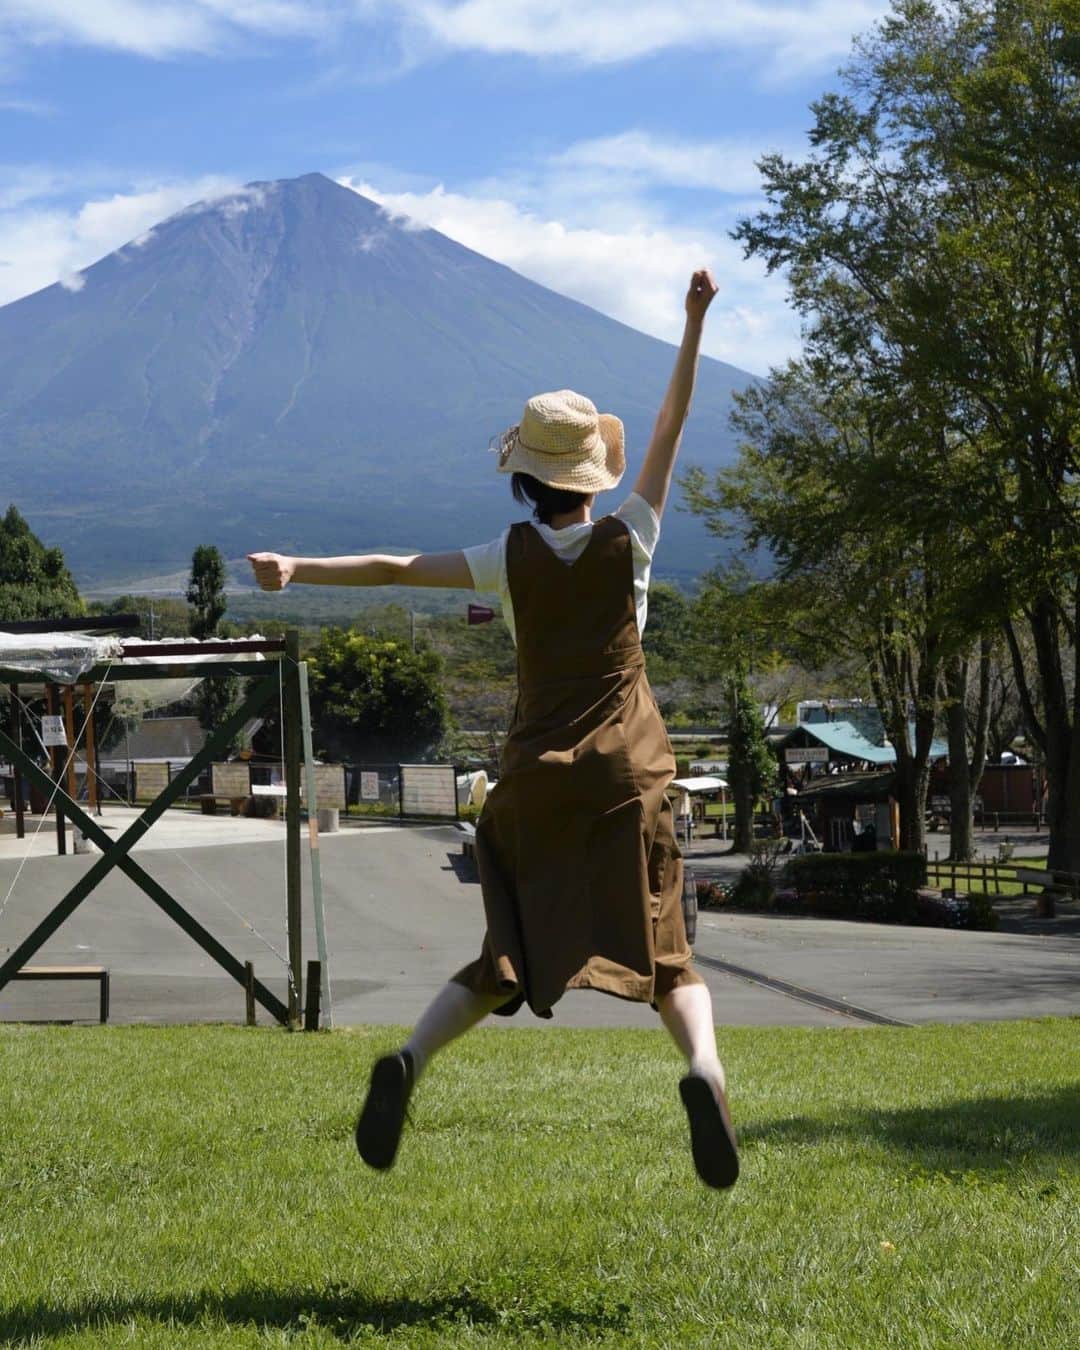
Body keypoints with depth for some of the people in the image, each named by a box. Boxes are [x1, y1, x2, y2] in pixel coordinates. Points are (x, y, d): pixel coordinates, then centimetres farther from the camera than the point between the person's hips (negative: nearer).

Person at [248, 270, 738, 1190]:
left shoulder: (513, 557, -2)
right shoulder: (628, 542, -2)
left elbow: (401, 569, -7)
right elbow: (671, 426, 4)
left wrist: (299, 570, -4)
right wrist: (695, 323, 8)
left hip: (535, 779, 1)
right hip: (626, 779, -1)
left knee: (506, 960, 11)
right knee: (665, 955, -3)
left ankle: (409, 1062, -12)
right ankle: (704, 1070, -31)